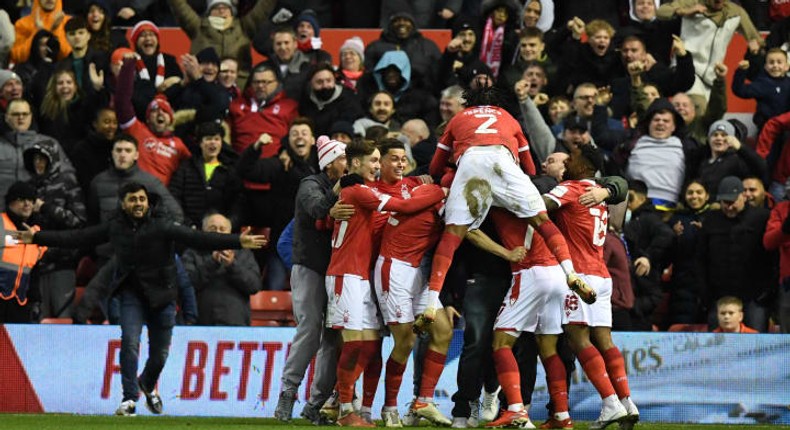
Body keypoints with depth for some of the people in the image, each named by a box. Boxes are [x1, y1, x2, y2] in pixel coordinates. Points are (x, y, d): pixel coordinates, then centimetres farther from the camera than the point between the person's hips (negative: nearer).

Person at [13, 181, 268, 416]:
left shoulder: (163, 226, -11)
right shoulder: (115, 228, 0)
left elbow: (198, 239, -20)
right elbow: (77, 238, 8)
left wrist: (237, 242, -34)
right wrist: (37, 238, 9)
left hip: (161, 297, -1)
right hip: (132, 294, 1)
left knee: (160, 353, 6)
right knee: (130, 341, -18)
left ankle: (147, 385, 39)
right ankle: (130, 399, -12)